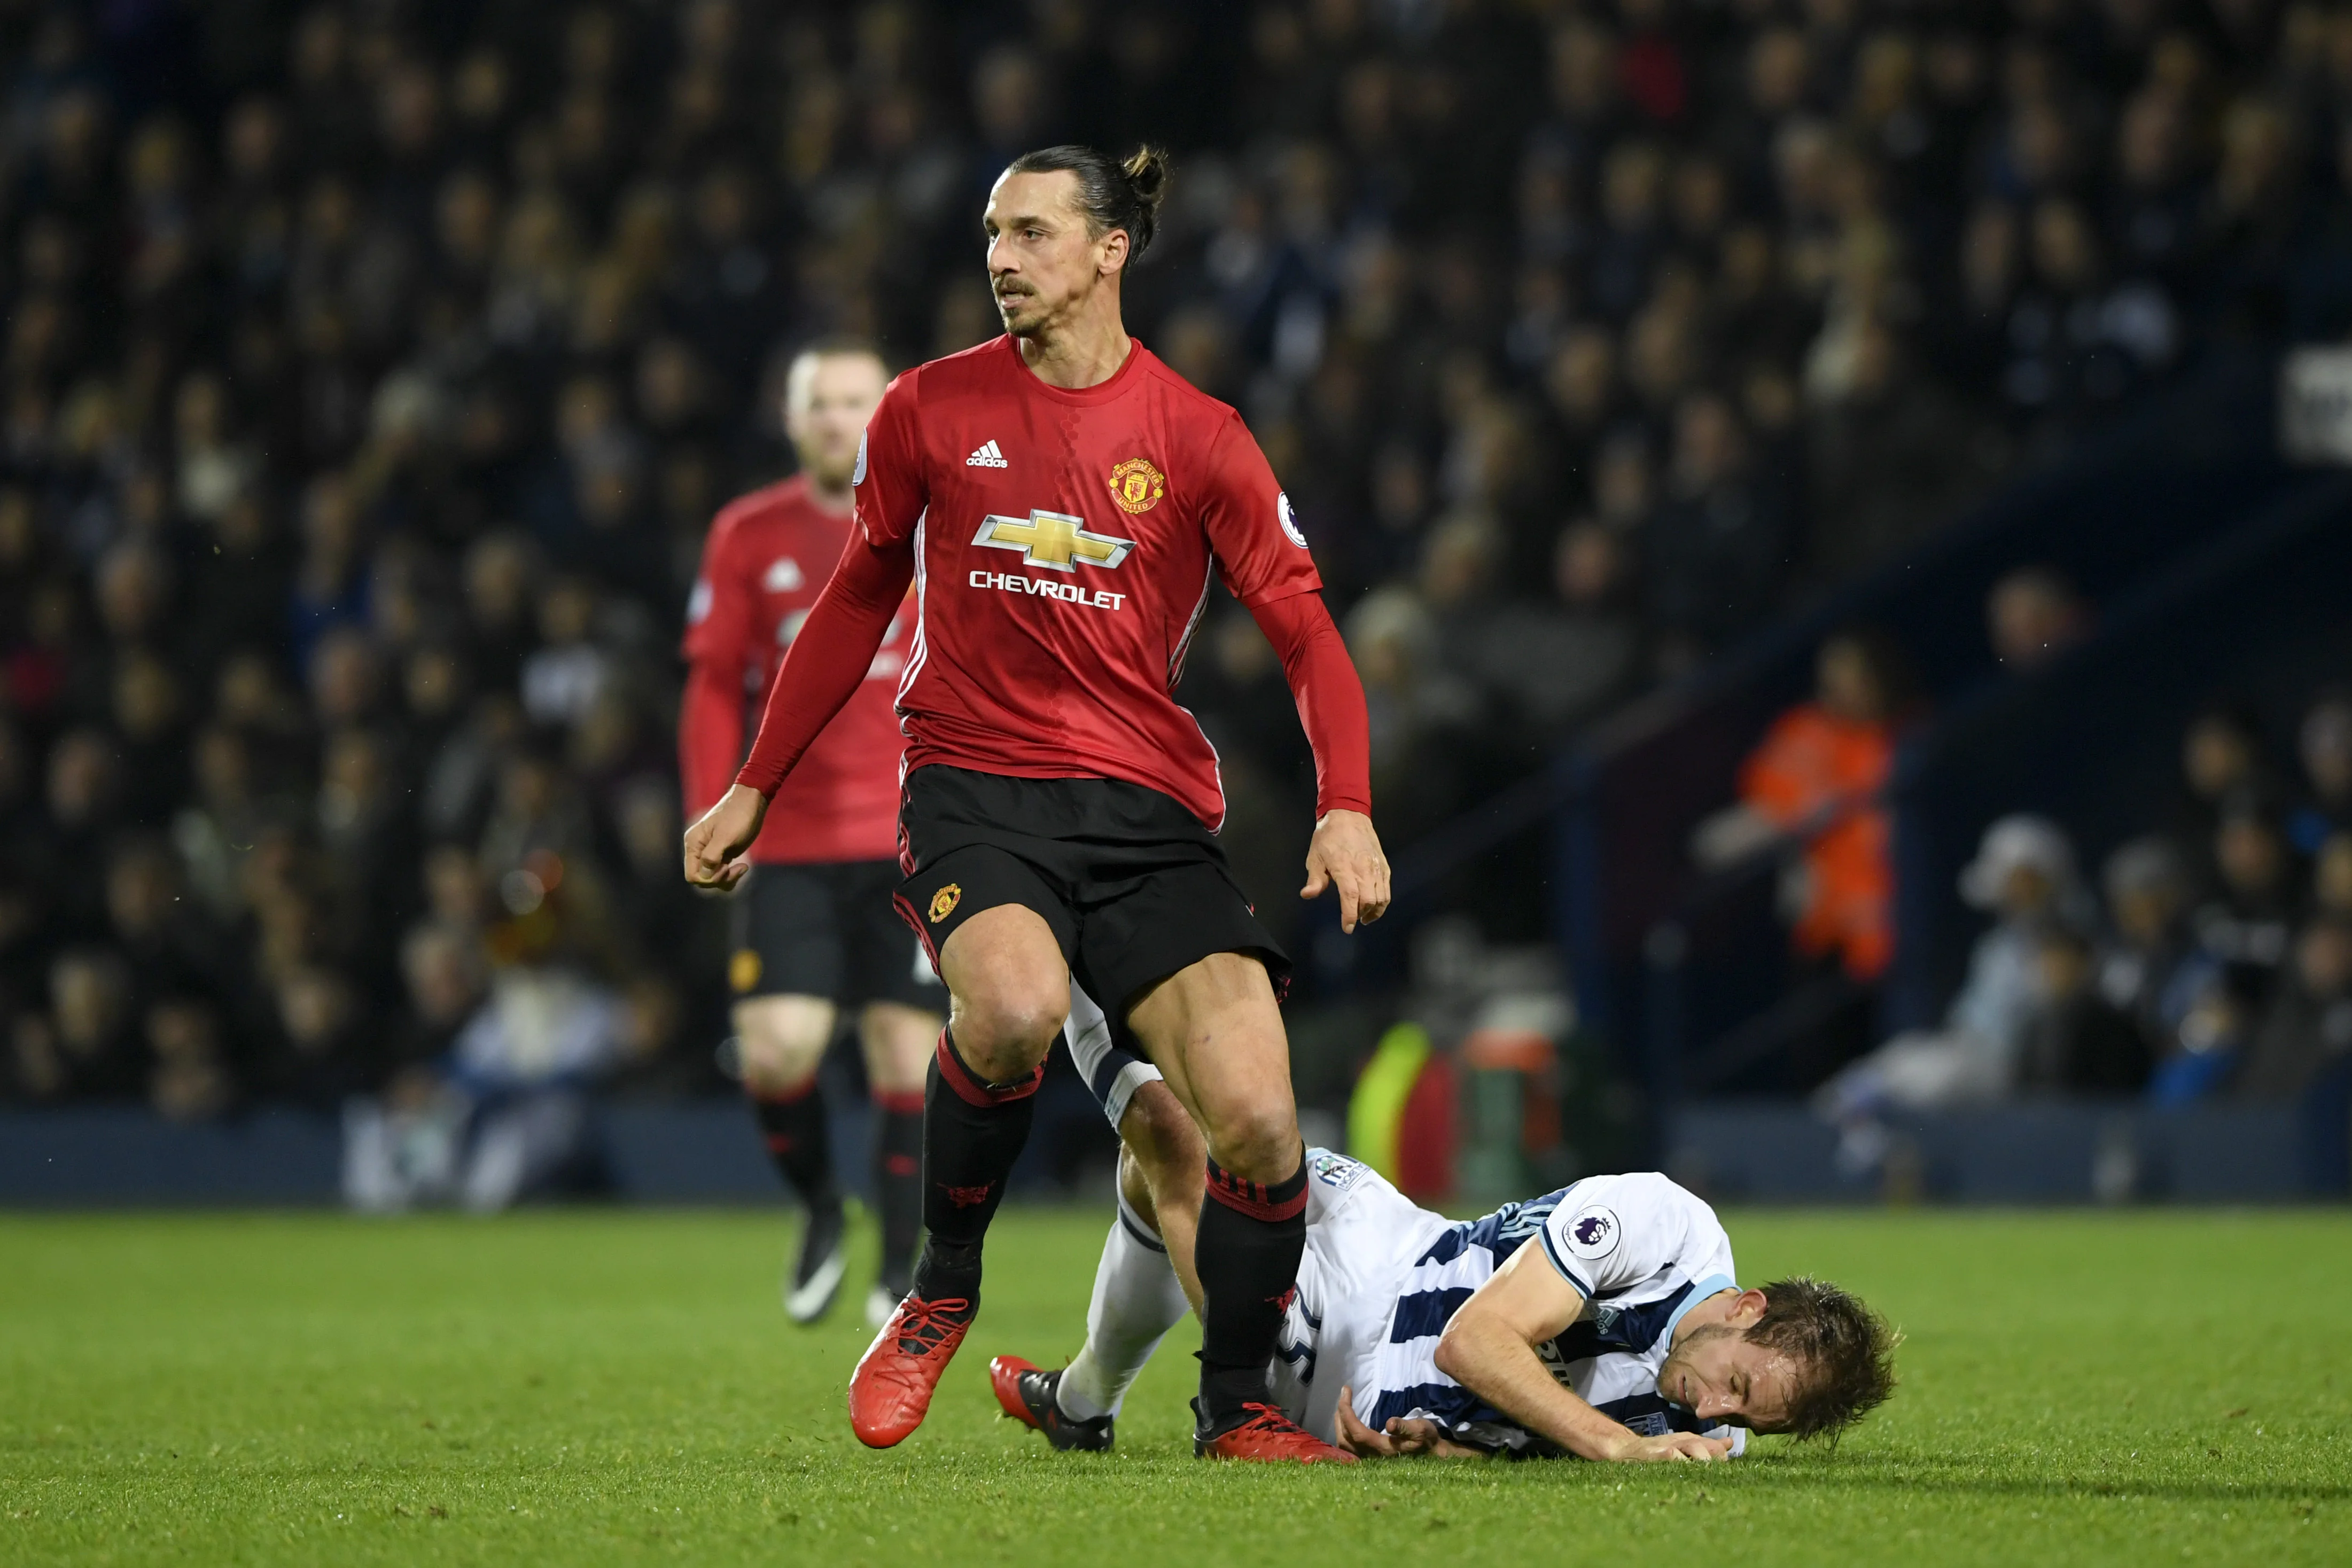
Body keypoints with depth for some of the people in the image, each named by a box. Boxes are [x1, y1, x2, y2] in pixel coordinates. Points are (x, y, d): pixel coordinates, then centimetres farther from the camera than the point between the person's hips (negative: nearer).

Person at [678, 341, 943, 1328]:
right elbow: (714, 686, 7)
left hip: (911, 841, -1)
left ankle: (902, 1271, 9)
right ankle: (821, 1211, 16)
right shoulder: (748, 536, 6)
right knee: (776, 1050, -11)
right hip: (789, 840, 1)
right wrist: (712, 819, -3)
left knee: (907, 1055, -4)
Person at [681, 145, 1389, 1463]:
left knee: (1259, 1116, -15)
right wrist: (755, 787, 20)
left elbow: (1306, 629, 3)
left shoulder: (1197, 438, 3)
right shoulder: (931, 410, 7)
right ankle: (942, 1291, -8)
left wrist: (1347, 808, -13)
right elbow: (860, 601, 19)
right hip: (975, 791, -1)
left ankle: (1238, 1411, 7)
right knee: (1016, 1006, -34)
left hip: (1146, 808, 1)